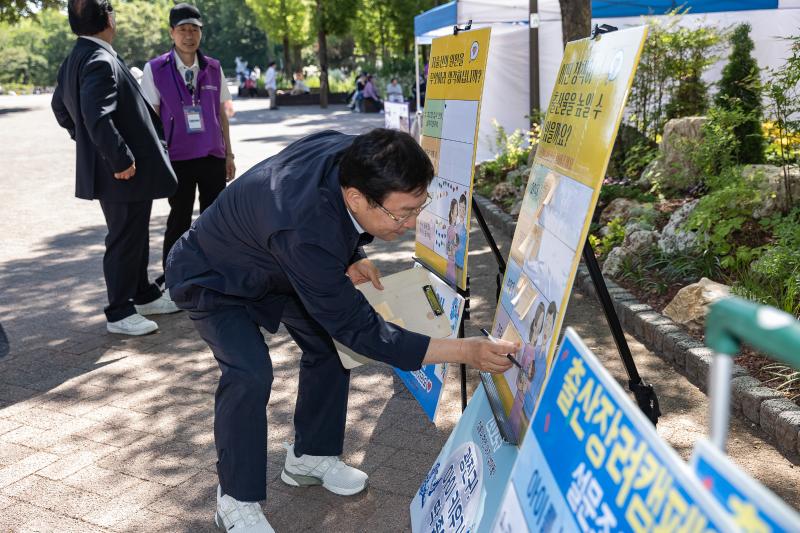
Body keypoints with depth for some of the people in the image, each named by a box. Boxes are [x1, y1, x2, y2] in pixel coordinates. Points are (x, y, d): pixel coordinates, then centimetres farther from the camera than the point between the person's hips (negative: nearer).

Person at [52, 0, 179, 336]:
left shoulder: (75, 59, 11)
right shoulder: (100, 61, -21)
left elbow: (60, 106, 22)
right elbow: (98, 116, -31)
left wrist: (86, 141, 24)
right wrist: (120, 159, -24)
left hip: (113, 169, 10)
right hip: (124, 174, -10)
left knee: (136, 236, 22)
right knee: (124, 241, 1)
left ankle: (143, 295, 37)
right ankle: (119, 314, 14)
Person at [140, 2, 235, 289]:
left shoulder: (213, 68, 7)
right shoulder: (155, 69, -2)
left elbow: (222, 114, 12)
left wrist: (228, 153, 11)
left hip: (213, 157, 3)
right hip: (177, 158, -2)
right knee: (179, 219, 5)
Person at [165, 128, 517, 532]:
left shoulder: (352, 156, -25)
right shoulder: (304, 231, -45)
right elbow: (359, 328, -35)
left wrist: (349, 258, -9)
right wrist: (465, 351, -37)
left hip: (271, 265, 8)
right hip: (213, 277, -7)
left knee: (329, 344, 4)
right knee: (250, 373, -24)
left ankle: (310, 456, 22)